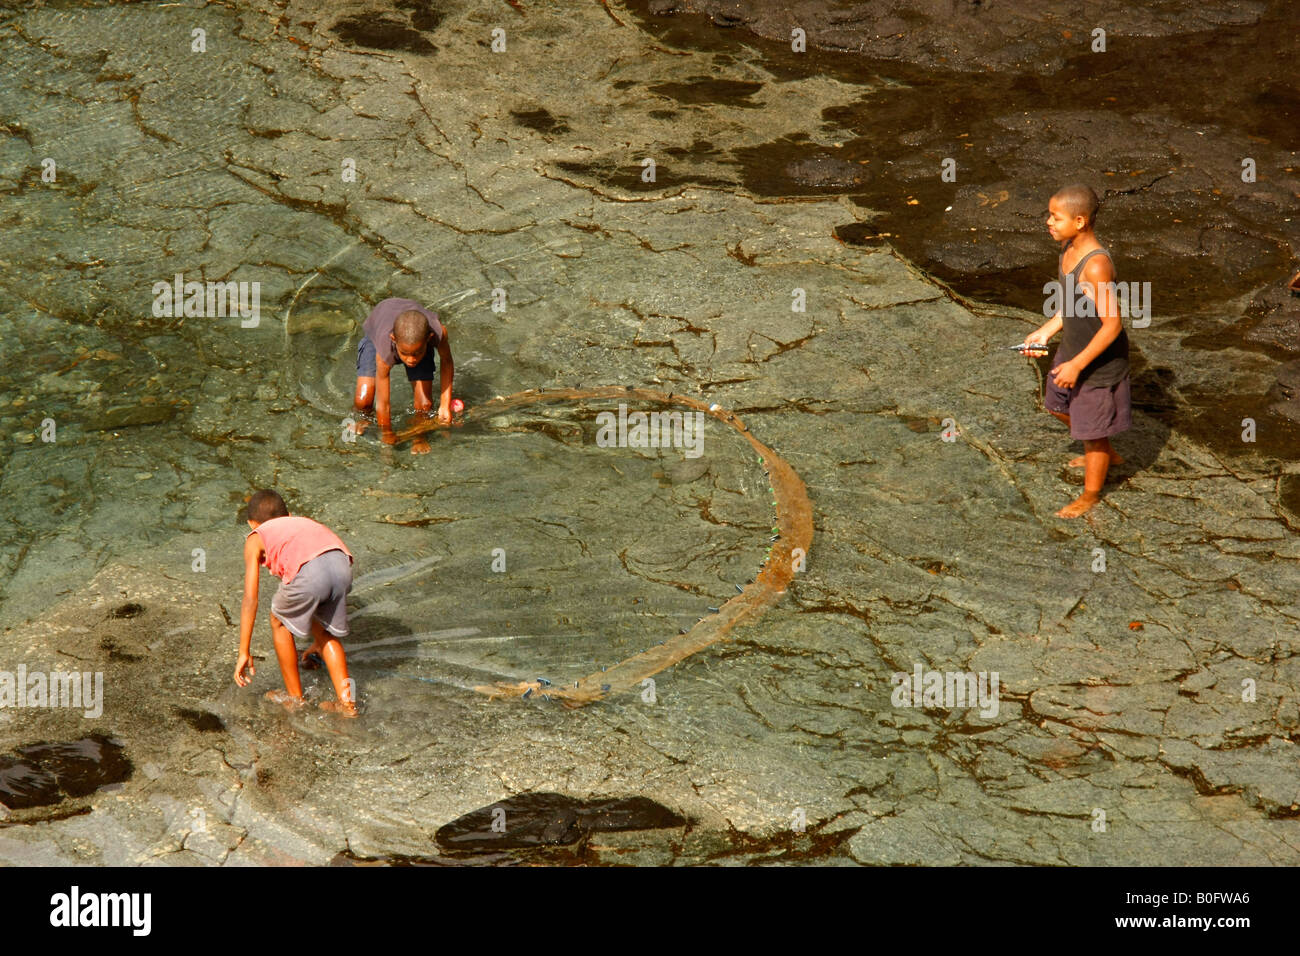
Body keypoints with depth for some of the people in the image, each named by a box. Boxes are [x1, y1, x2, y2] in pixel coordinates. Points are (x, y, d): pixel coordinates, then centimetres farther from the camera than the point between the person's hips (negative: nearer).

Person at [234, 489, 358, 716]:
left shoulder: (256, 538, 27)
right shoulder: (303, 523, 41)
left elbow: (250, 599, 18)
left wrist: (244, 653, 21)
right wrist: (319, 640, 56)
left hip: (310, 570, -5)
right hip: (342, 563, 5)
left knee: (280, 622, 24)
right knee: (324, 629, 29)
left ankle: (295, 697, 33)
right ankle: (346, 701, 23)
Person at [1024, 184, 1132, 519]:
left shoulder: (1096, 266, -34)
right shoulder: (1068, 247, -6)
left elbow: (1112, 324, -30)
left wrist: (1077, 364, -26)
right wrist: (1047, 331, 6)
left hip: (1098, 361, -9)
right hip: (1073, 348, 10)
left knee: (1092, 427, 11)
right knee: (1059, 404, 30)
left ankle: (1091, 494, 35)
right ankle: (1107, 455, 52)